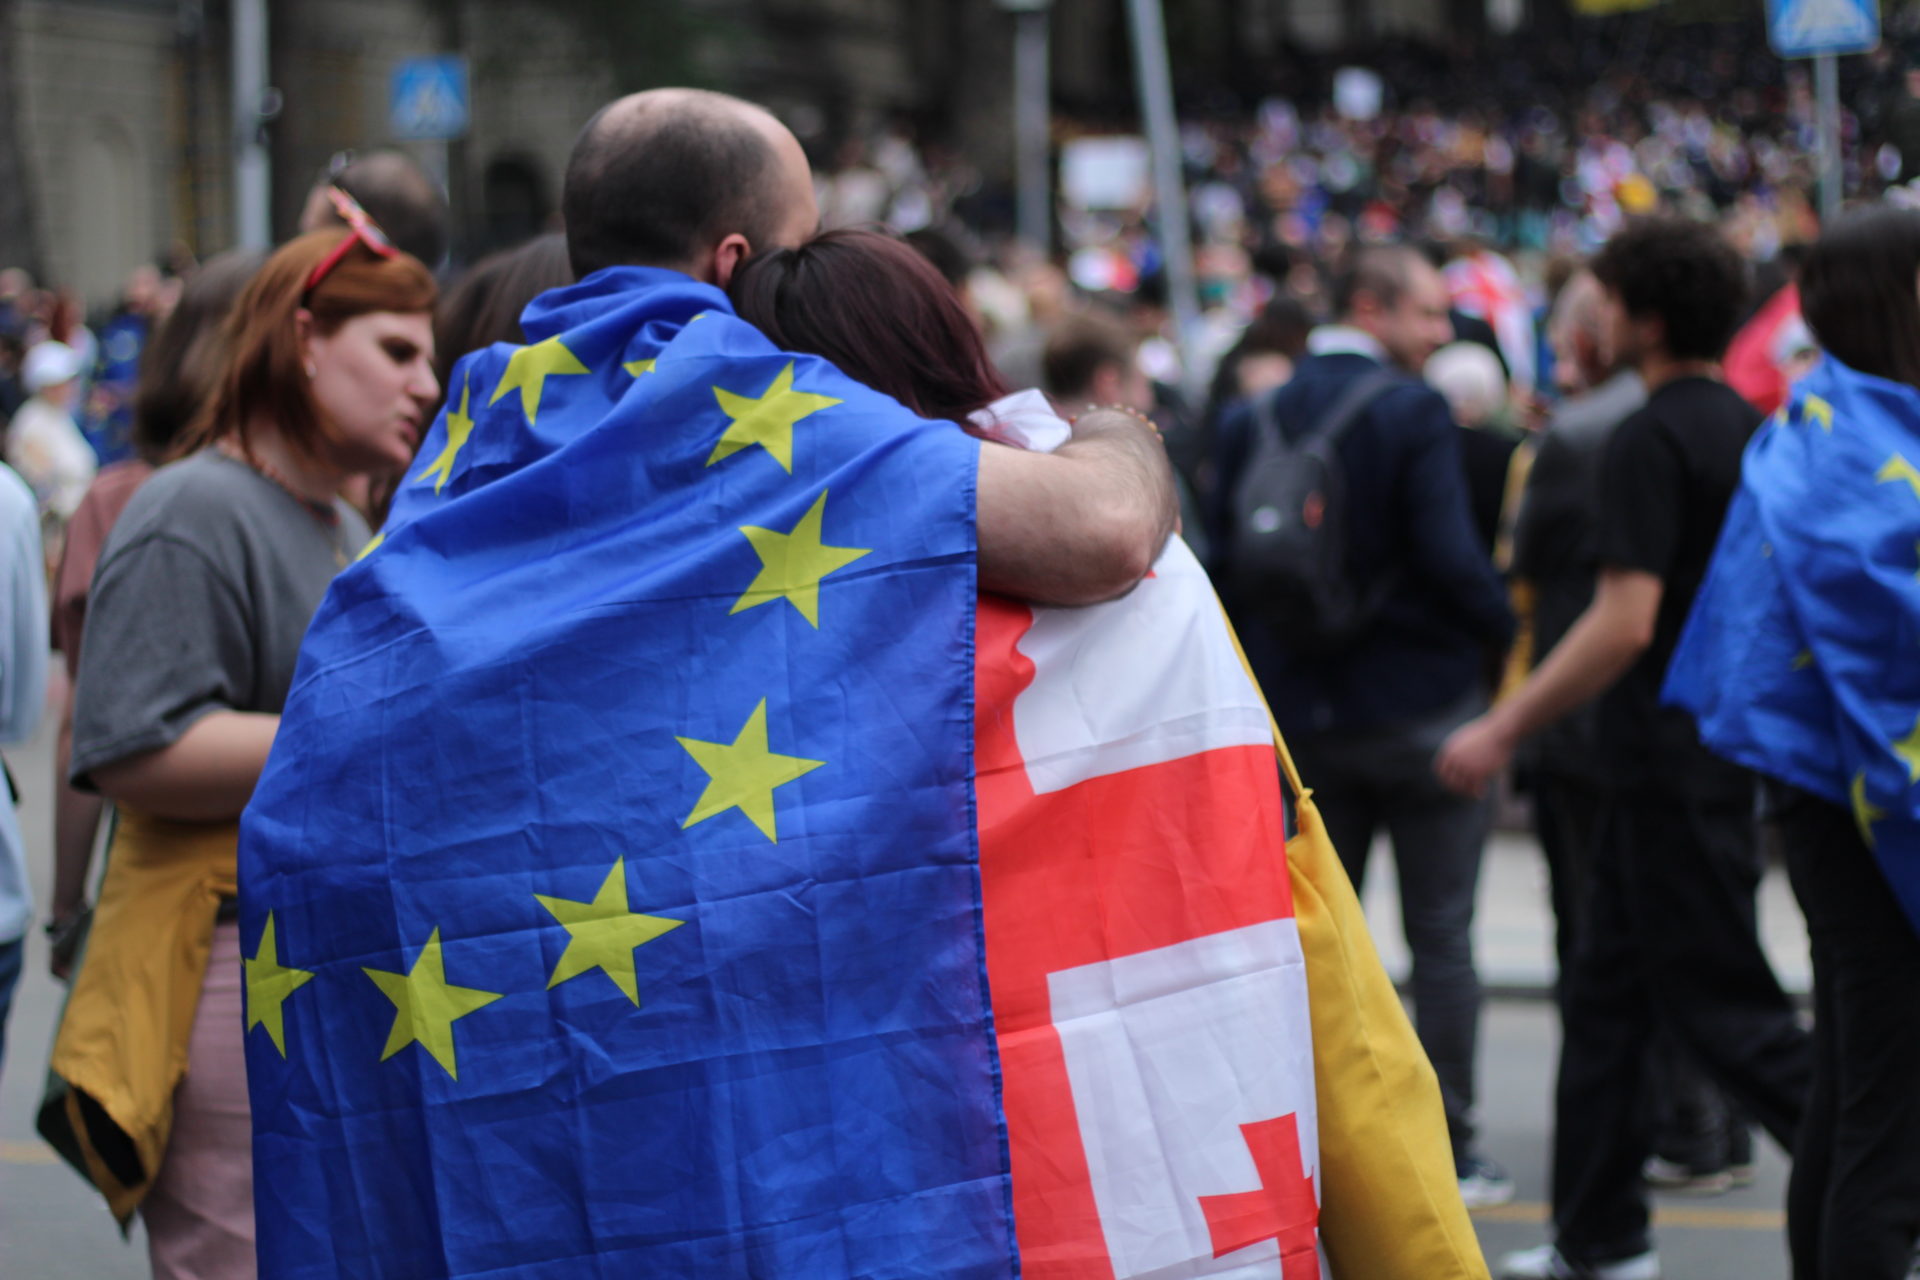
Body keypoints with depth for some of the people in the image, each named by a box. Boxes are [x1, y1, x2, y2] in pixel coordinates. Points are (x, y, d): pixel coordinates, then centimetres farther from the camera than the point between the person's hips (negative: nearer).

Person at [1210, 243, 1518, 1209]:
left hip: (1305, 716, 5)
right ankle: (1447, 1153, 5)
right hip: (1421, 704, -5)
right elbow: (1450, 555, -17)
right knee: (1441, 939, 3)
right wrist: (1503, 632, 0)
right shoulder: (1412, 412, -12)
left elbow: (1225, 561, 5)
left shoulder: (1252, 421, 4)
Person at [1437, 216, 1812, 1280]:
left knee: (1725, 1008, -4)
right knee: (1605, 993, 14)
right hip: (1725, 741, 9)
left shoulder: (1651, 440, -17)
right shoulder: (1746, 426, 10)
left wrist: (1505, 729, -20)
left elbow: (1625, 623, -24)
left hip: (1670, 758, -9)